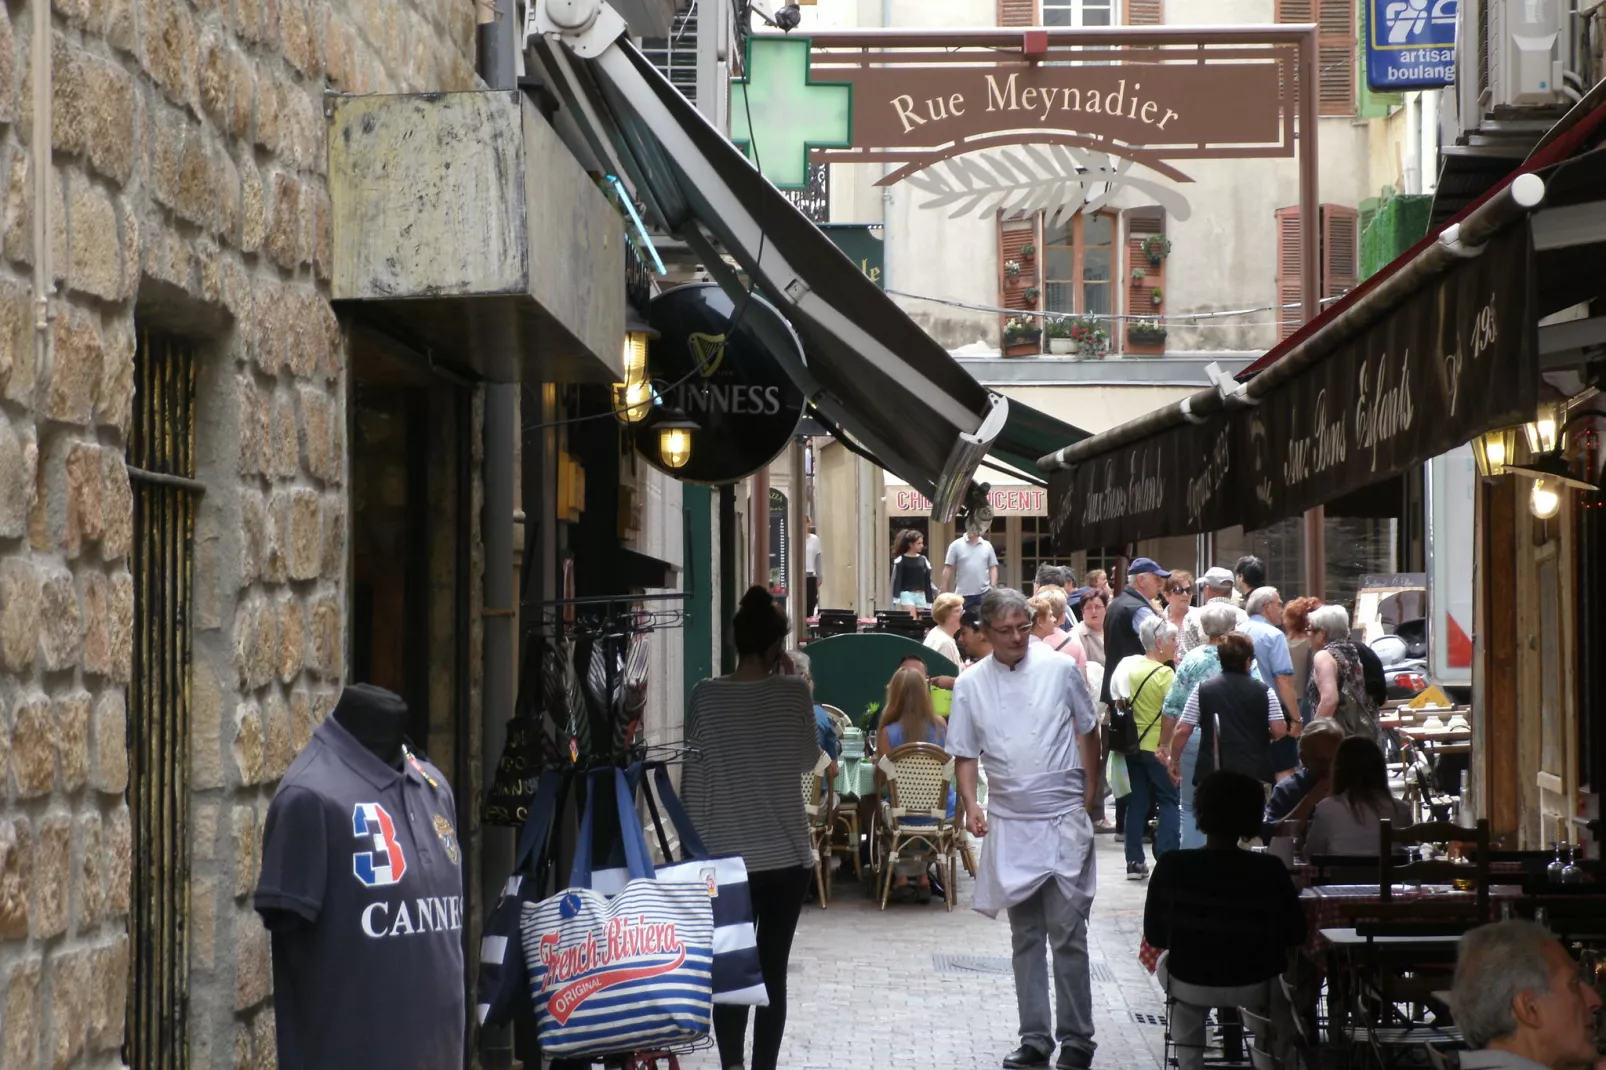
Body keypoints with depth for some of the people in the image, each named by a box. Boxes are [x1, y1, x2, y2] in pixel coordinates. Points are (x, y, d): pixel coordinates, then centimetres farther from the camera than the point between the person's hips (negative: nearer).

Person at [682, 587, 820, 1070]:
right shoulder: (794, 692, -6)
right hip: (786, 855, 0)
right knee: (772, 972, 5)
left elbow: (694, 780, -3)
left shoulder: (706, 696, -5)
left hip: (726, 857, 0)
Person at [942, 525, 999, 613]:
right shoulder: (956, 545, 0)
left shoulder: (987, 546, 6)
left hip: (984, 593, 1)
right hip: (963, 595, -1)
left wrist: (993, 588, -3)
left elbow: (993, 568, 9)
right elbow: (948, 569, -1)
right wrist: (944, 593, -5)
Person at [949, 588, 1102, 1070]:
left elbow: (1087, 730, 8)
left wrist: (1089, 791, 7)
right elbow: (965, 754, 6)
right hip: (1009, 824, 3)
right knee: (1026, 936, 10)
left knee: (1068, 934, -5)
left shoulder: (1060, 669, -3)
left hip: (1063, 818, -3)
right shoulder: (971, 685, 2)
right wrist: (970, 804, -8)